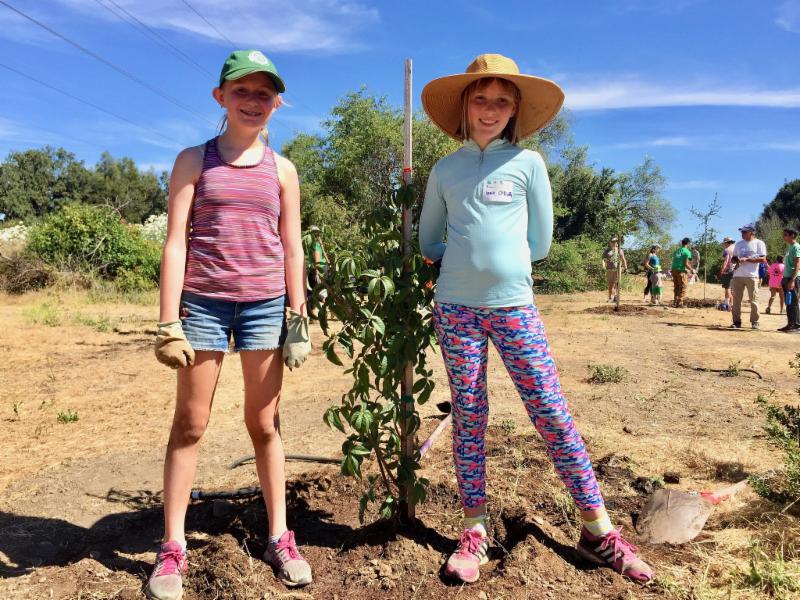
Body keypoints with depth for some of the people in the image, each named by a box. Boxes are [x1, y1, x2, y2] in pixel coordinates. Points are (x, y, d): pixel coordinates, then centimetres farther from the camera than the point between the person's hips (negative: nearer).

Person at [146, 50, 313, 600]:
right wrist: (169, 321, -8)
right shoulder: (194, 160, 4)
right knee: (190, 424, 6)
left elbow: (292, 249, 8)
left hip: (266, 305, 1)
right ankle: (173, 548, 17)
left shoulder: (282, 170, 8)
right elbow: (176, 243, -2)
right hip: (203, 302, -1)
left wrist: (299, 318, 3)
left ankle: (280, 537, 20)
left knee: (265, 423, 9)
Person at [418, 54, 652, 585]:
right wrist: (472, 257, 4)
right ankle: (475, 530, 19)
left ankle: (599, 531, 13)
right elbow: (428, 244, 15)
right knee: (469, 418, 7)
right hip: (456, 307, 2)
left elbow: (540, 244, 3)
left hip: (514, 307, -1)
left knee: (553, 415, 0)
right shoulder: (445, 170, 9)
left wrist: (499, 258, 4)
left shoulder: (528, 163, 3)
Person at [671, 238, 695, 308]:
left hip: (674, 270, 7)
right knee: (682, 287, -1)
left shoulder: (676, 251, 13)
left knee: (677, 287, 16)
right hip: (681, 271, -7)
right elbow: (686, 264, -12)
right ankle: (679, 303, -5)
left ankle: (676, 302, 18)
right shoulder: (687, 252, -6)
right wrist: (691, 270, 4)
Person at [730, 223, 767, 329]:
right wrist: (737, 260, -3)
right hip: (738, 276, 5)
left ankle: (754, 322, 8)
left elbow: (763, 259, -9)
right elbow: (734, 257, 20)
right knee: (736, 300, 3)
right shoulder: (738, 243, 15)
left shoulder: (759, 243, -1)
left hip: (752, 276, -5)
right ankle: (736, 321, 8)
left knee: (753, 300, -1)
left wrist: (747, 259, -16)